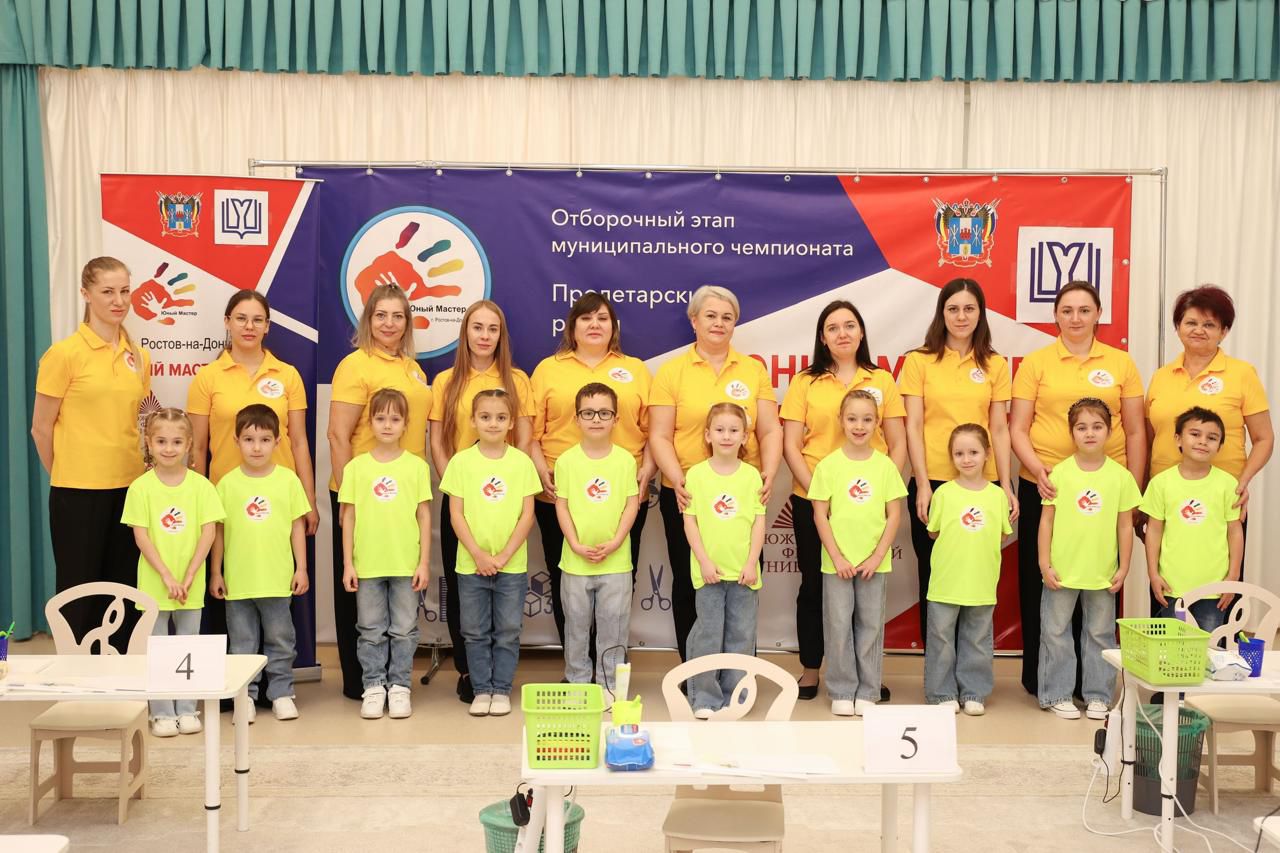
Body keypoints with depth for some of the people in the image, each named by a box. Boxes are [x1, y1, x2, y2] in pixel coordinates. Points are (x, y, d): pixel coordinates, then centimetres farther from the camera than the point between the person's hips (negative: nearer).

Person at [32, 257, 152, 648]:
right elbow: (41, 427, -3)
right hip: (79, 492, -5)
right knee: (80, 592, 5)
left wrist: (142, 474, 14)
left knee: (125, 592, 11)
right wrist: (66, 477, 4)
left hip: (131, 489, 5)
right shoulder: (65, 353, -8)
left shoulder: (139, 357, 7)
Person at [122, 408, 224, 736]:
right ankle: (162, 713, 16)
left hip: (191, 583, 1)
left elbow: (208, 533, -5)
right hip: (153, 583, -1)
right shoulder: (141, 487, -5)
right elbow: (141, 537, -7)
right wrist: (167, 577, -14)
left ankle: (186, 710, 19)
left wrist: (188, 577, -11)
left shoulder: (200, 485, -3)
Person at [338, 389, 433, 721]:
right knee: (371, 631, 8)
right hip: (367, 564, 1)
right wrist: (347, 563, 1)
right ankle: (374, 687, 18)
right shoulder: (356, 467, 2)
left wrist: (424, 562, -2)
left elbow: (424, 516, 2)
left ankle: (399, 686, 17)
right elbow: (348, 517, 4)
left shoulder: (416, 466, 0)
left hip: (406, 564, 0)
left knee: (404, 629, 7)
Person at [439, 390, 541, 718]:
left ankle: (502, 690, 17)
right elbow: (456, 514, -3)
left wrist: (503, 556, -10)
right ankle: (481, 690, 19)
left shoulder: (522, 462, -2)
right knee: (475, 632, 7)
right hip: (471, 564, 0)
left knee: (507, 631, 6)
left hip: (512, 564, 0)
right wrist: (478, 554, -11)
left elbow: (527, 515, -3)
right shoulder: (461, 461, -2)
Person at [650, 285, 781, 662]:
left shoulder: (753, 370, 8)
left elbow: (769, 431, 5)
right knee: (689, 584, 9)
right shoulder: (671, 371, 2)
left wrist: (768, 473, -12)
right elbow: (659, 436, -3)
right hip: (686, 495, -1)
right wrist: (676, 478, -19)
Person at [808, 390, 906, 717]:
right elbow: (820, 515, -2)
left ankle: (867, 692, 18)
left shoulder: (885, 466, 0)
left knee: (871, 625, 7)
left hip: (874, 562, 1)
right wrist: (837, 557, -8)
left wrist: (877, 557, -6)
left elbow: (894, 515, 1)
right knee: (839, 625, 3)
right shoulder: (828, 465, -3)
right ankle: (842, 691, 15)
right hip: (837, 562, -1)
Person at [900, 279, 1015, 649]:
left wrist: (1006, 484, -1)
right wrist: (923, 485, -8)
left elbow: (1000, 429, 7)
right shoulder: (919, 361, 3)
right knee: (933, 578, 5)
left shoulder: (995, 364, 8)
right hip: (932, 483, -1)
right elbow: (913, 426, -1)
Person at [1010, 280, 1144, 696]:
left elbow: (1134, 432, 9)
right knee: (1040, 582, 5)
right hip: (1044, 486, -1)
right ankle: (1039, 675, 17)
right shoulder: (1036, 362, 3)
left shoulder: (1121, 363, 7)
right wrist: (1036, 468, -15)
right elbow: (1017, 428, 0)